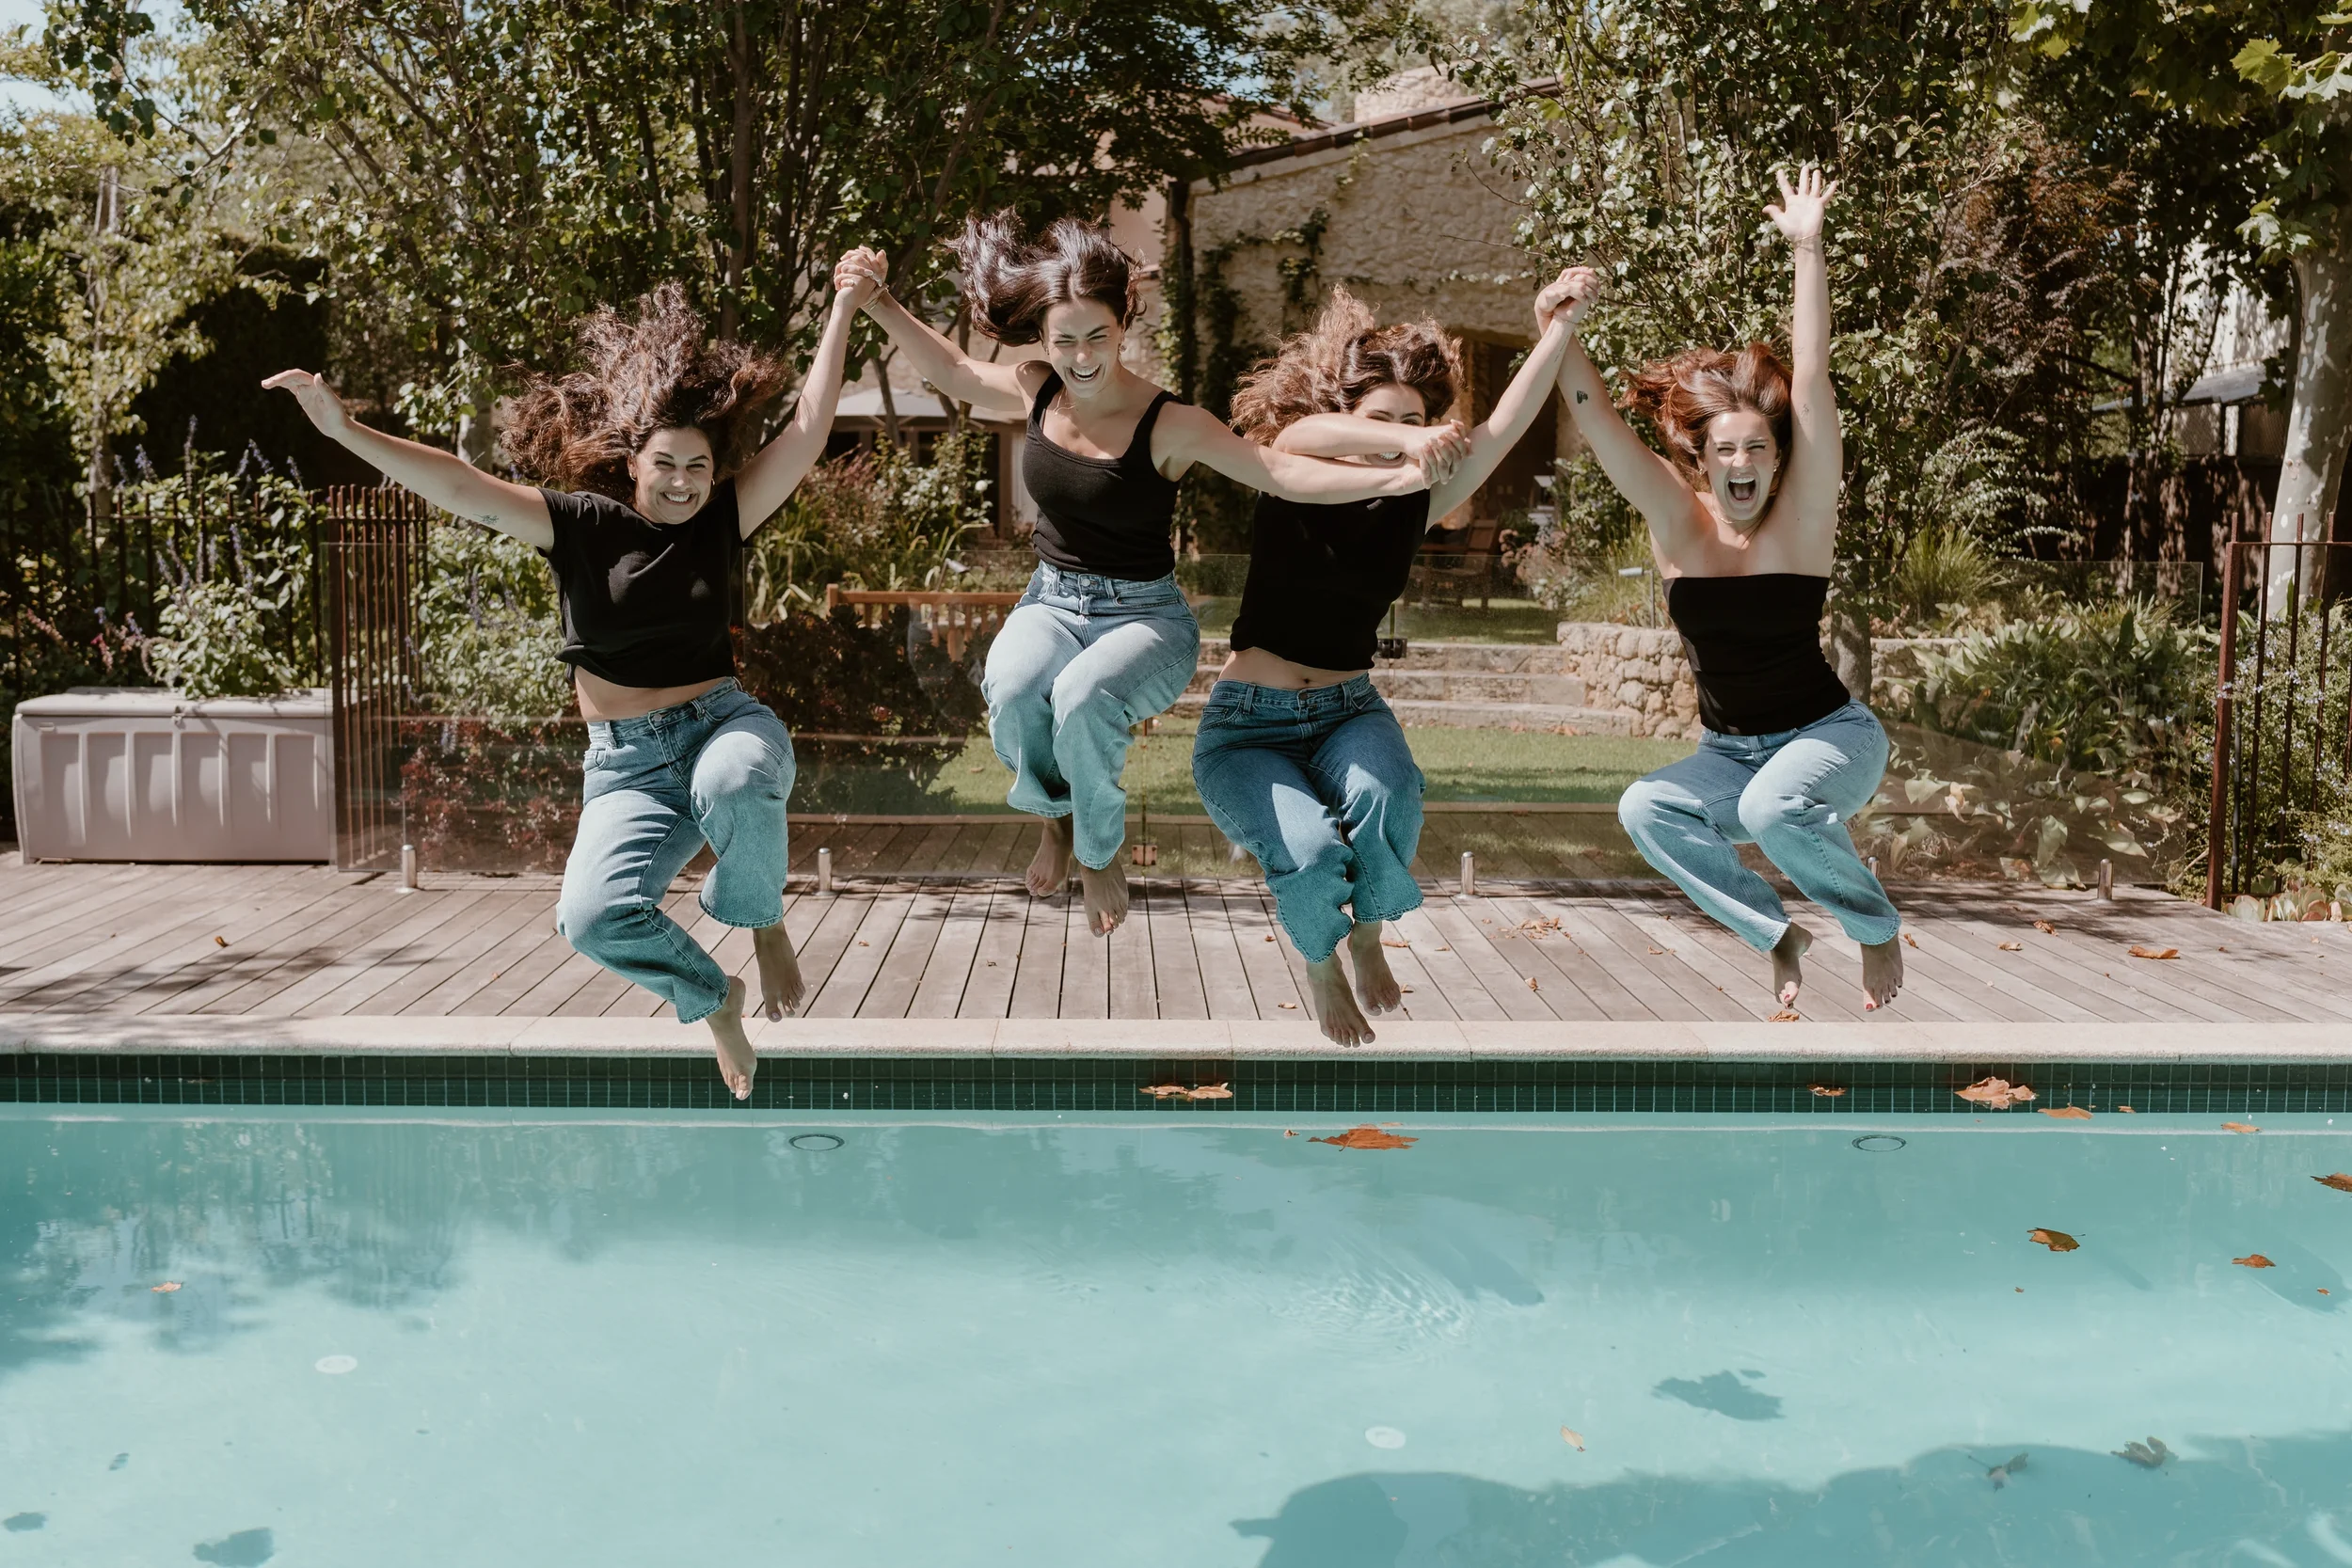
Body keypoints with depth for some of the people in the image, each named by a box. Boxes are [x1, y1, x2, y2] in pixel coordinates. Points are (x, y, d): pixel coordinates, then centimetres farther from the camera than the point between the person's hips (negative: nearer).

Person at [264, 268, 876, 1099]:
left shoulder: (719, 524, 3)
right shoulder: (582, 526, 0)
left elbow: (806, 436, -1)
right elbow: (465, 488, -10)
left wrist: (843, 313, 0)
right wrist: (347, 431, -22)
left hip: (724, 724, 0)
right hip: (627, 763, 1)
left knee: (735, 786, -40)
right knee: (594, 917, -24)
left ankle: (764, 924, -6)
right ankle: (712, 998, 9)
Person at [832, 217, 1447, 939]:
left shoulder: (1170, 425, -15)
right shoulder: (1036, 392, -2)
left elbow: (1282, 472, -22)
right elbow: (952, 371, 15)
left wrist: (1395, 476, -35)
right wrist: (878, 301, 8)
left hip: (1144, 615, -3)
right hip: (1053, 601, 3)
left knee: (1083, 696, -37)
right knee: (1011, 689, -33)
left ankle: (1099, 851, -6)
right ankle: (1056, 816, 1)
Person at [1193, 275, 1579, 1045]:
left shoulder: (1414, 506, 0)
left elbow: (1503, 429, -12)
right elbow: (1297, 436, -34)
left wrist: (1555, 333, -22)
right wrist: (1405, 442, -49)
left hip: (1348, 711, 3)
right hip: (1247, 724, -3)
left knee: (1387, 797, -33)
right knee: (1312, 850, -30)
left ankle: (1369, 936, -1)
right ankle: (1320, 966, 6)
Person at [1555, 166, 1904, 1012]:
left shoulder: (1801, 518, -15)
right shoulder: (1679, 522, -8)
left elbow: (1811, 381, -25)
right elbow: (1597, 418, -20)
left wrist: (1808, 251, -30)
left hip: (1828, 735, -3)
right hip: (1727, 750, 4)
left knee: (1774, 806, -34)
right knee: (1646, 810, -23)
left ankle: (1877, 926, -4)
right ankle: (1774, 932, -2)